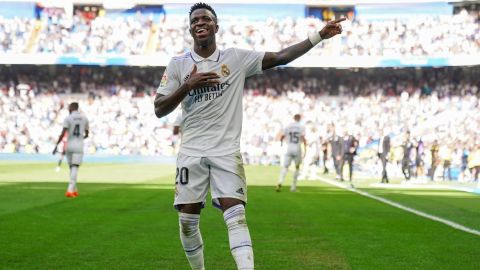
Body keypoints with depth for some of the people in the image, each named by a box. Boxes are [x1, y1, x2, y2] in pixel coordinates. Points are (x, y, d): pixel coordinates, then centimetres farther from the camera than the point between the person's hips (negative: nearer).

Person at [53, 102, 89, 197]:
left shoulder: (68, 118, -4)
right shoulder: (84, 118, 7)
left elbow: (63, 133, -14)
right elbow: (87, 134, 15)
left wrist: (56, 145, -13)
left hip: (69, 146, 0)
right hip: (79, 146, 0)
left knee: (72, 168, 15)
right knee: (75, 169, -7)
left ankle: (74, 190, 21)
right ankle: (70, 190, -22)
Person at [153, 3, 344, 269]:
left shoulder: (237, 58, 3)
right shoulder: (178, 64, 5)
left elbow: (280, 57, -1)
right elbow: (159, 110, 1)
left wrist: (319, 35, -8)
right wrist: (187, 86, -14)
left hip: (226, 151, -1)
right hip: (191, 152, 2)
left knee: (235, 212, -15)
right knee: (187, 219, 2)